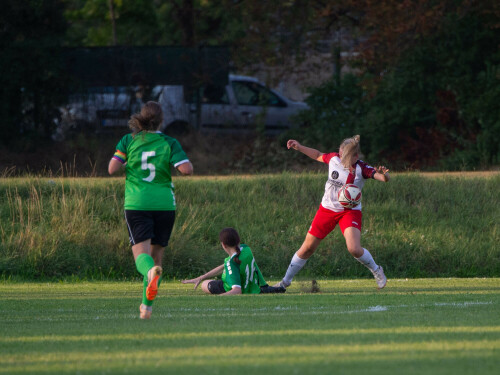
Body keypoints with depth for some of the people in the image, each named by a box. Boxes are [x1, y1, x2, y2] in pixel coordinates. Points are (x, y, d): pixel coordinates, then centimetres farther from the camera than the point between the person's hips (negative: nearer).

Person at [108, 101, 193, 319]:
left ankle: (151, 272, -46)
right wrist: (184, 163, 11)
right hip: (164, 204, 1)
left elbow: (112, 169, -4)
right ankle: (147, 305, 17)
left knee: (141, 253, -8)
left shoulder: (128, 141, 2)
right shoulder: (169, 143, -1)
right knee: (157, 252, 15)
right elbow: (187, 169, -11)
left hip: (136, 204, -1)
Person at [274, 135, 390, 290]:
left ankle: (376, 271, 6)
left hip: (350, 212, -4)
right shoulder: (334, 158, -6)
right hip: (327, 209, 4)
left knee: (354, 249, -23)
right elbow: (318, 155, 16)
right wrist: (299, 147, 11)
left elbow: (385, 178, -30)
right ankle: (286, 280, 23)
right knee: (307, 248, 6)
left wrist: (383, 175, -52)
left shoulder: (361, 168, -18)